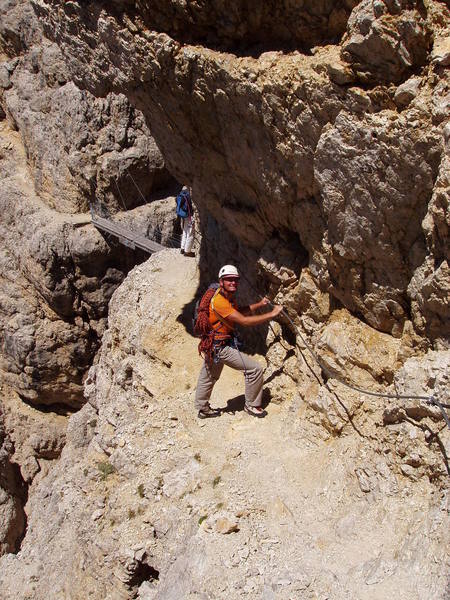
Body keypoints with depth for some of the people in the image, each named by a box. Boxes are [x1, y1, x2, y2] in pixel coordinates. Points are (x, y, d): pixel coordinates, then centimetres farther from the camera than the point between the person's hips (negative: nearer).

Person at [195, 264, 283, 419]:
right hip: (220, 347, -10)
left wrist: (260, 304, 9)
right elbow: (245, 321, -33)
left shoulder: (228, 296, 0)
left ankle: (203, 409, 43)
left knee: (208, 377, 25)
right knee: (255, 369, -6)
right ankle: (251, 405, 11)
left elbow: (239, 311, 18)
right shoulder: (219, 302, -31)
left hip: (213, 344, 10)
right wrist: (272, 314, -29)